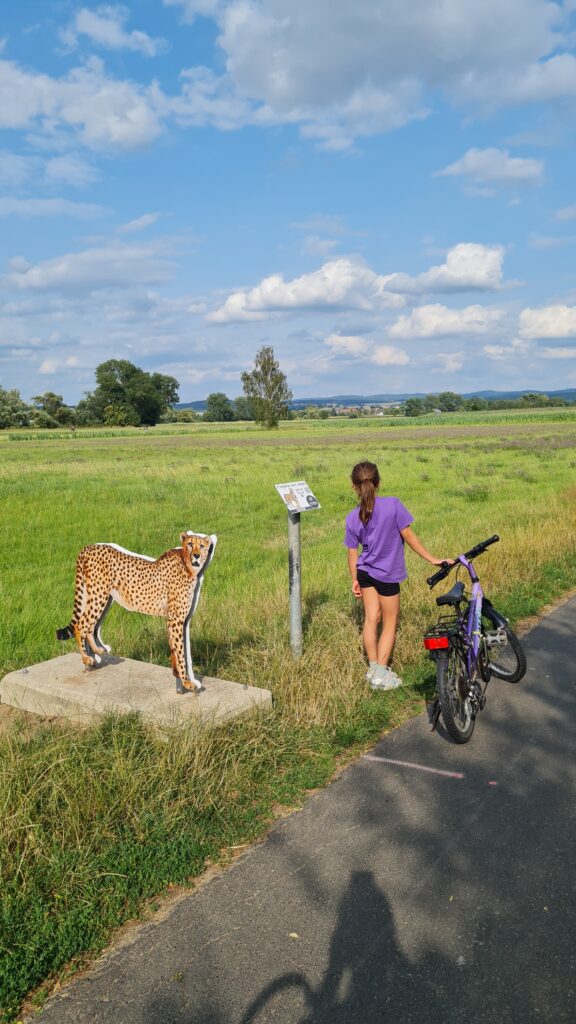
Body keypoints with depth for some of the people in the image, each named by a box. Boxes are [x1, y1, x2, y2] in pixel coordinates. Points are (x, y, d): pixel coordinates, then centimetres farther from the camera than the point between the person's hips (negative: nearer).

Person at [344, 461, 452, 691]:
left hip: (365, 572, 4)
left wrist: (354, 580, 12)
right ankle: (381, 674, 11)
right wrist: (433, 559, -5)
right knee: (390, 623, 9)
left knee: (371, 618, 14)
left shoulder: (353, 518, -6)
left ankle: (373, 667, 18)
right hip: (387, 575, -3)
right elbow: (409, 536, -13)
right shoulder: (393, 505, -17)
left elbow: (352, 553, -1)